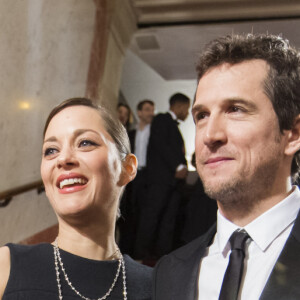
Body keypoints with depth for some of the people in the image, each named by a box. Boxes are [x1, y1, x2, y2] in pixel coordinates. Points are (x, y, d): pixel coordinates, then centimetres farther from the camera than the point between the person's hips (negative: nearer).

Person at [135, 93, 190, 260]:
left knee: (169, 218, 2)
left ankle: (163, 252, 2)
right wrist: (178, 166, -16)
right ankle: (143, 251, -7)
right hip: (161, 177, -8)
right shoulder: (162, 119, 3)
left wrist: (182, 167, 4)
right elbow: (160, 144, -11)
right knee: (153, 213, -10)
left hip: (175, 177, 8)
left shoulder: (174, 125, 27)